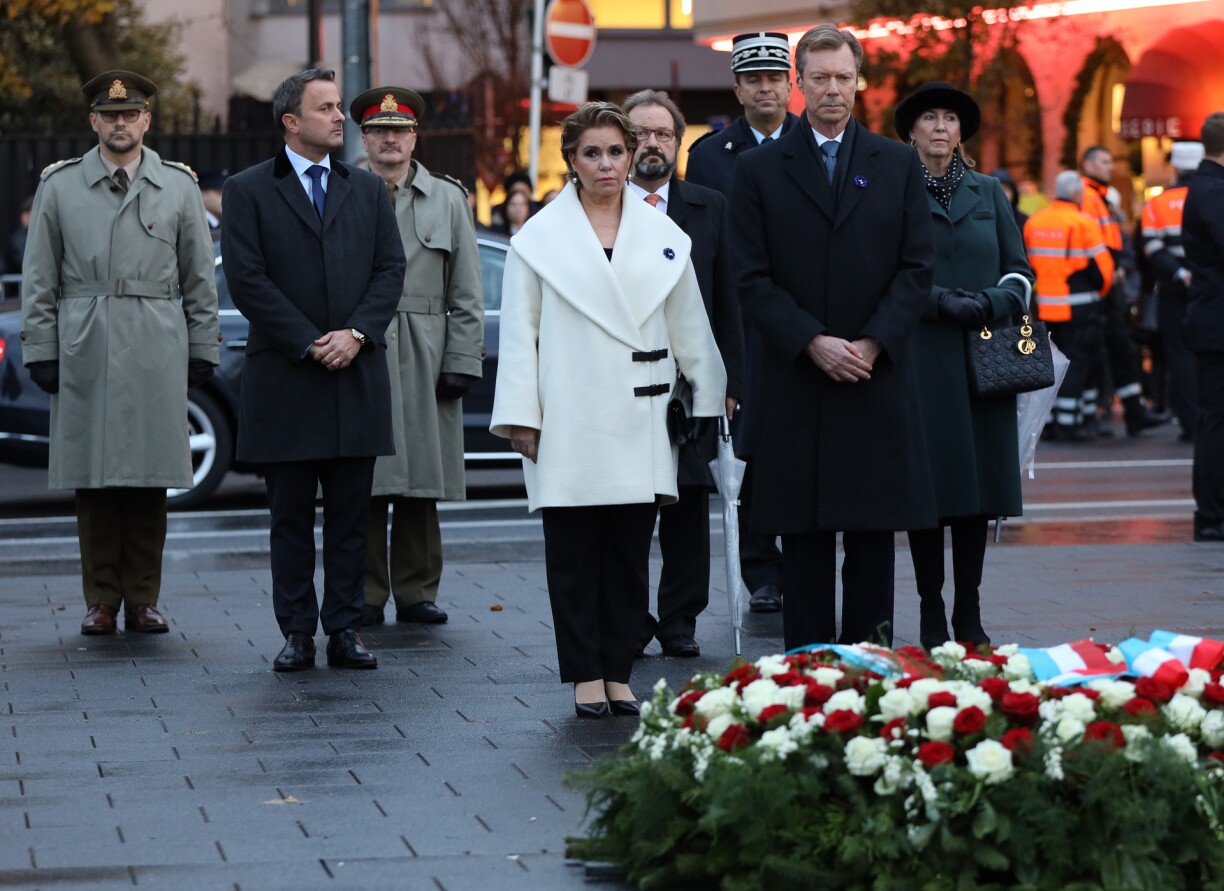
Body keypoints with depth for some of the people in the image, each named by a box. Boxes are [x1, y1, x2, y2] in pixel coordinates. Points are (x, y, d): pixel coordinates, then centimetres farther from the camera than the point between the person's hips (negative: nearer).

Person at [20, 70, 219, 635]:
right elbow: (40, 278, 7)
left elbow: (199, 277, 10)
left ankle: (143, 600, 10)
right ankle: (102, 602, 8)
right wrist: (40, 350, 0)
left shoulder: (178, 186, 8)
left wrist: (203, 350, 5)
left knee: (151, 479, 2)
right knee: (92, 480, 1)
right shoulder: (59, 186, 7)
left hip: (157, 354, 0)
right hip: (85, 354, 0)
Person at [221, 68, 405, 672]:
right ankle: (297, 633, 6)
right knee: (290, 516, 2)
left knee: (351, 515, 4)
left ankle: (345, 630, 8)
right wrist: (309, 344, -11)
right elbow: (247, 280, -6)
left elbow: (391, 269, 7)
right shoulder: (248, 191, 1)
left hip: (357, 377, 3)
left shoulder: (368, 190, 13)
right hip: (285, 379, -3)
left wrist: (357, 333, -9)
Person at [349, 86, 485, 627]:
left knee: (422, 482, 4)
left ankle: (417, 591, 12)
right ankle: (366, 596, 4)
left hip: (425, 361, 2)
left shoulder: (448, 198, 11)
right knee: (365, 484, -2)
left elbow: (466, 293, 10)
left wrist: (461, 361, 1)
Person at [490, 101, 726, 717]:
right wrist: (520, 418, -3)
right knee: (575, 555, -1)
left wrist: (710, 401, 13)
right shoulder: (540, 238, 3)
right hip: (569, 426, -2)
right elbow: (519, 335, 2)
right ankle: (585, 676, 6)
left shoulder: (663, 238, 10)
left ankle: (618, 673, 10)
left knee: (630, 554, 3)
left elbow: (690, 330, 14)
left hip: (639, 424, 2)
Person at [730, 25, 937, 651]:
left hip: (878, 381, 1)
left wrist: (873, 342, -9)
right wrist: (813, 343, -13)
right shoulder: (760, 170, 4)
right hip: (795, 385, -1)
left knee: (874, 532, 3)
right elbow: (753, 280, -1)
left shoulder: (897, 165, 9)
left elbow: (917, 268, 4)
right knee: (803, 535, 1)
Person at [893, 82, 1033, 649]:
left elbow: (1020, 272, 11)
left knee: (980, 483, 3)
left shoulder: (988, 193, 14)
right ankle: (931, 616, 3)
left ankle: (968, 613, 9)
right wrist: (944, 302, -15)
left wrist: (993, 303, -9)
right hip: (921, 359, -3)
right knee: (928, 485, -4)